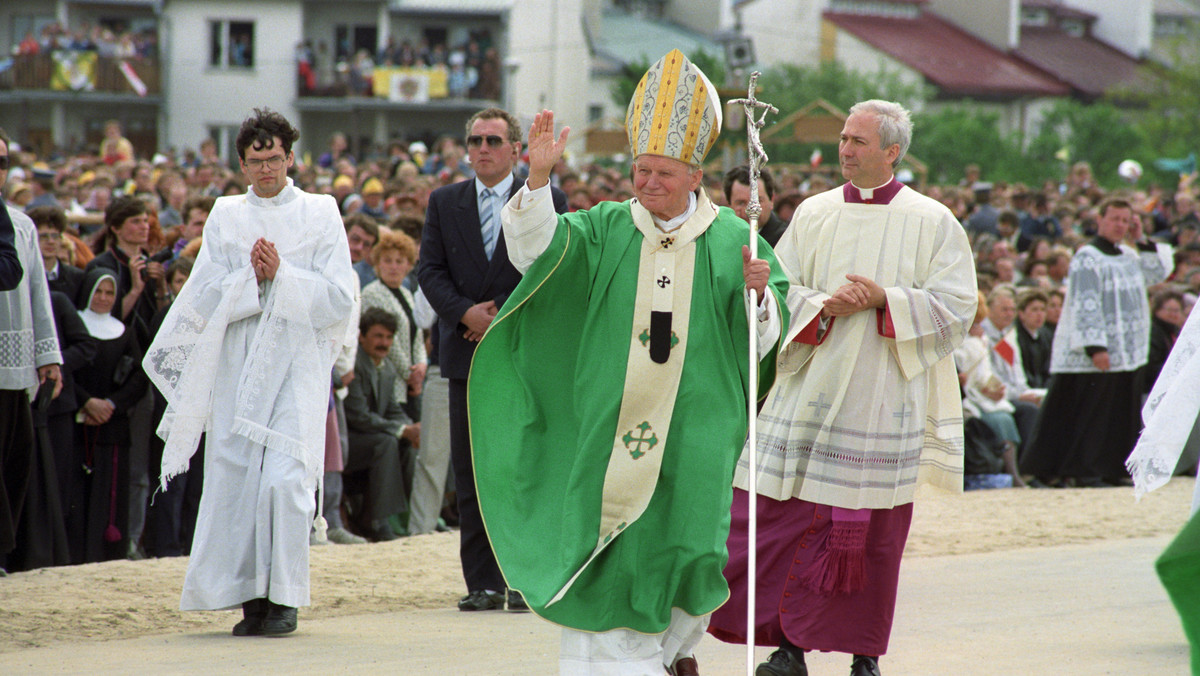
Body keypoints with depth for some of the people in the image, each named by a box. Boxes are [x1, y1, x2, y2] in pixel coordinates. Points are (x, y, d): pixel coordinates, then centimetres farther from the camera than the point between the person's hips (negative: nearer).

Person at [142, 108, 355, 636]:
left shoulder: (321, 215, 6)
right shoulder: (225, 217, 11)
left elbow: (339, 298, -2)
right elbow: (205, 299, 3)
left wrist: (281, 275, -11)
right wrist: (251, 277, -12)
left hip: (298, 365, -2)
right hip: (237, 369, 3)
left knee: (285, 478, -14)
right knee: (234, 479, -1)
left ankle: (284, 597, -6)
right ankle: (250, 594, 8)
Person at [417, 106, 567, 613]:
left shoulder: (546, 201, 3)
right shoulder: (444, 203, 12)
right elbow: (430, 270, 5)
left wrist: (502, 313, -12)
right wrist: (466, 314, -11)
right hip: (466, 352, 3)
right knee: (470, 468, 1)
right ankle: (482, 582, 4)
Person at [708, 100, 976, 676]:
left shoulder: (932, 223, 0)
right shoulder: (814, 214, 9)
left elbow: (956, 308, -4)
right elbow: (778, 291, 6)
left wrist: (885, 299, -15)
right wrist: (824, 306, -13)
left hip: (882, 405, -3)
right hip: (808, 400, 3)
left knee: (872, 533, 0)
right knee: (786, 519, -1)